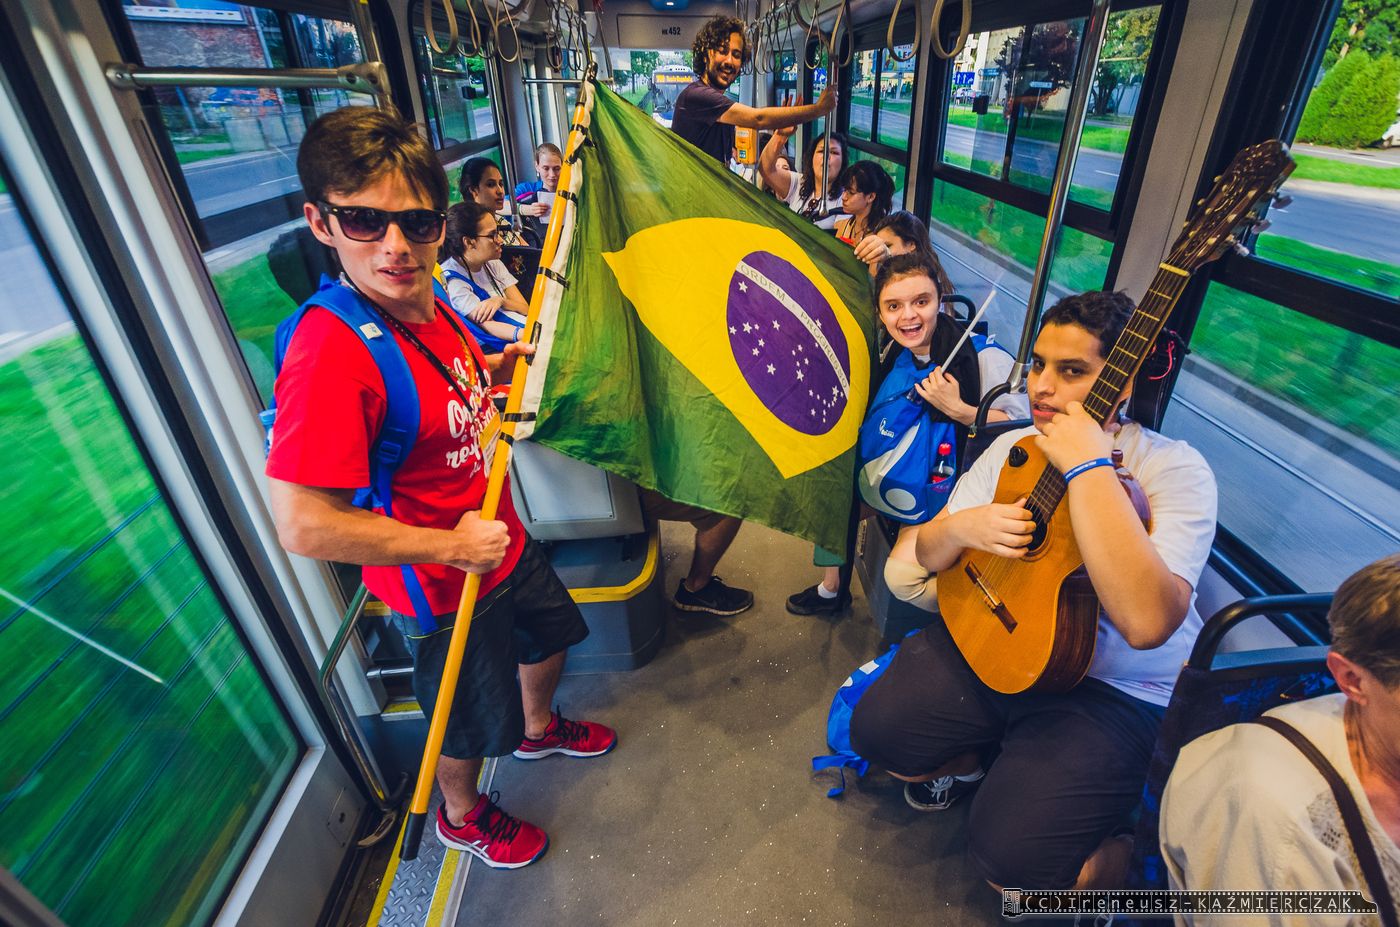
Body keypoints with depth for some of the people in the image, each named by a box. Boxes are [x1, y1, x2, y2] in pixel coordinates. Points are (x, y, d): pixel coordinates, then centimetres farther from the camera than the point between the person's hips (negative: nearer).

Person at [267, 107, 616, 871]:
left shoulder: (426, 302, -5)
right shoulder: (331, 352, -32)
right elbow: (304, 526, -32)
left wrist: (495, 367, -2)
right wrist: (448, 545, -24)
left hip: (501, 539, 8)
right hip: (443, 585, -8)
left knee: (549, 636, 30)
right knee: (469, 718, 19)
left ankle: (539, 728, 62)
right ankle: (462, 815, 53)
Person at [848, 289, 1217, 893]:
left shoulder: (1174, 469, -17)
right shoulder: (1015, 445, 1)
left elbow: (1148, 622, -35)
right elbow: (928, 554, 4)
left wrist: (1088, 467, -34)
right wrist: (961, 527, -20)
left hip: (1117, 689, -5)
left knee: (1008, 855, -18)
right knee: (876, 729, -8)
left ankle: (1119, 856, 18)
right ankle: (965, 760, 27)